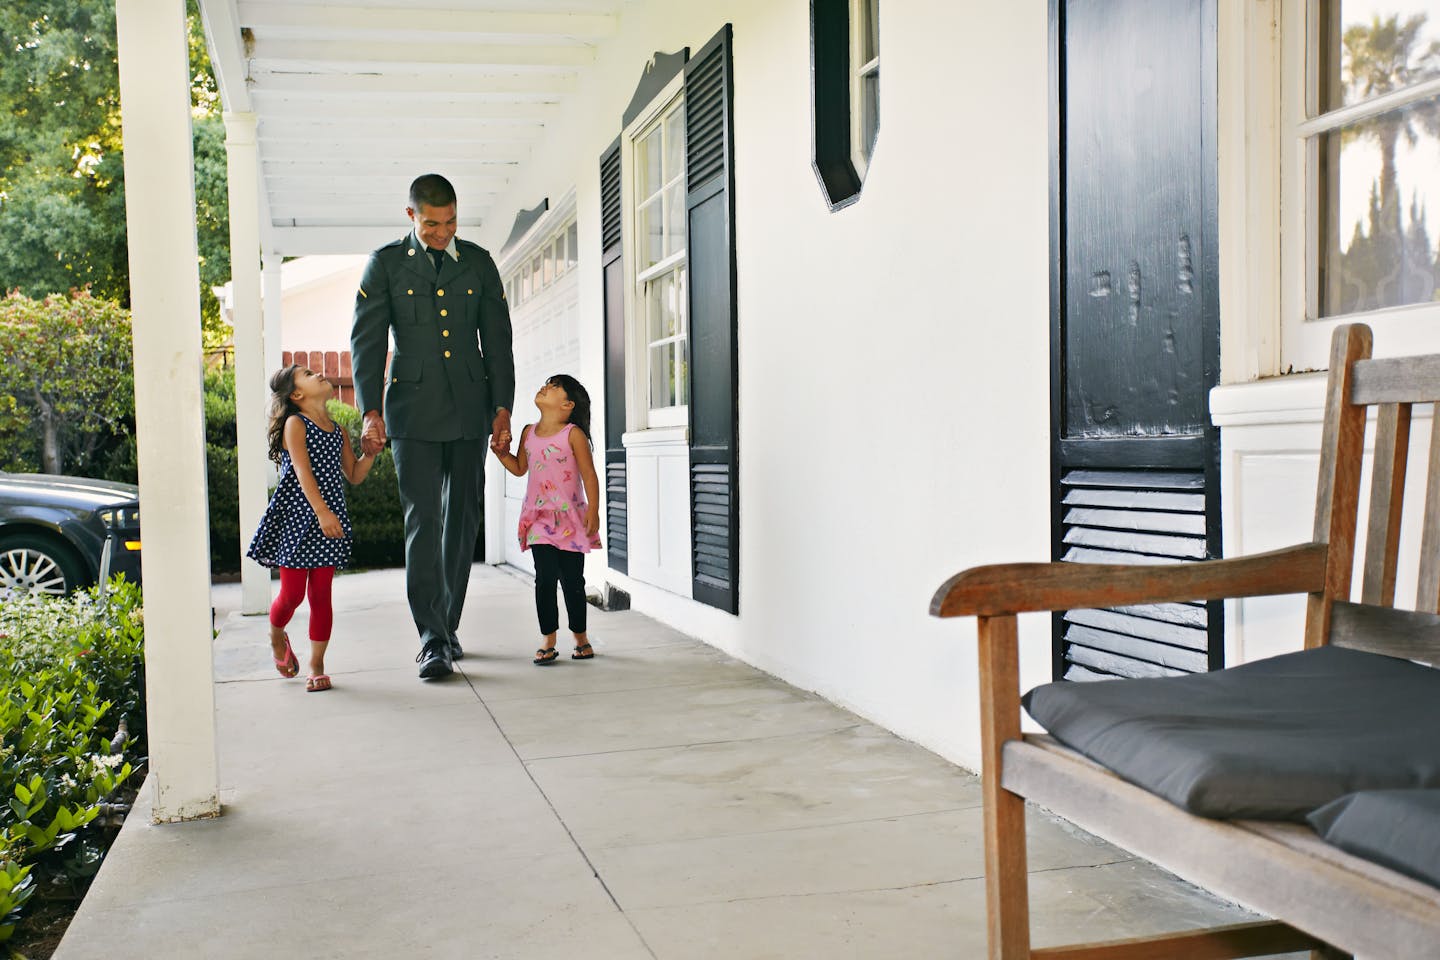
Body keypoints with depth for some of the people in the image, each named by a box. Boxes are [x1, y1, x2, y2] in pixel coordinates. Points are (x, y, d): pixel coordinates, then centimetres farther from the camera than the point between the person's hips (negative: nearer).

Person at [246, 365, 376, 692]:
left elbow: (354, 475, 19)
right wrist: (321, 511, -27)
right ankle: (276, 638, 31)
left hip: (330, 520, 5)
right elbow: (303, 472, -16)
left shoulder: (338, 430, 14)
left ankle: (317, 665, 12)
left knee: (321, 594, 3)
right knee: (292, 593, -1)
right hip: (296, 517, -5)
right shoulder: (295, 424, -4)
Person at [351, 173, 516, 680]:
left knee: (462, 520, 7)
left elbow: (497, 339, 10)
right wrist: (371, 411, -10)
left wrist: (502, 407, 3)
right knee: (423, 522, -9)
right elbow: (366, 340, -1)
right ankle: (431, 639, -8)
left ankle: (447, 626, 20)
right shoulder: (386, 263, 2)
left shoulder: (478, 262, 9)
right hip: (414, 412, -3)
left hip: (469, 411, 3)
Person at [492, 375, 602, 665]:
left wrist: (593, 511, -12)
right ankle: (548, 641, 3)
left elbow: (589, 476, -7)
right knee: (545, 577, -4)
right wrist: (502, 453, 4)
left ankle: (580, 636, 19)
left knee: (572, 579, 3)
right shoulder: (529, 433, 8)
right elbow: (520, 468, 19)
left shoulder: (573, 434, -7)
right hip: (539, 519, 3)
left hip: (570, 519, -3)